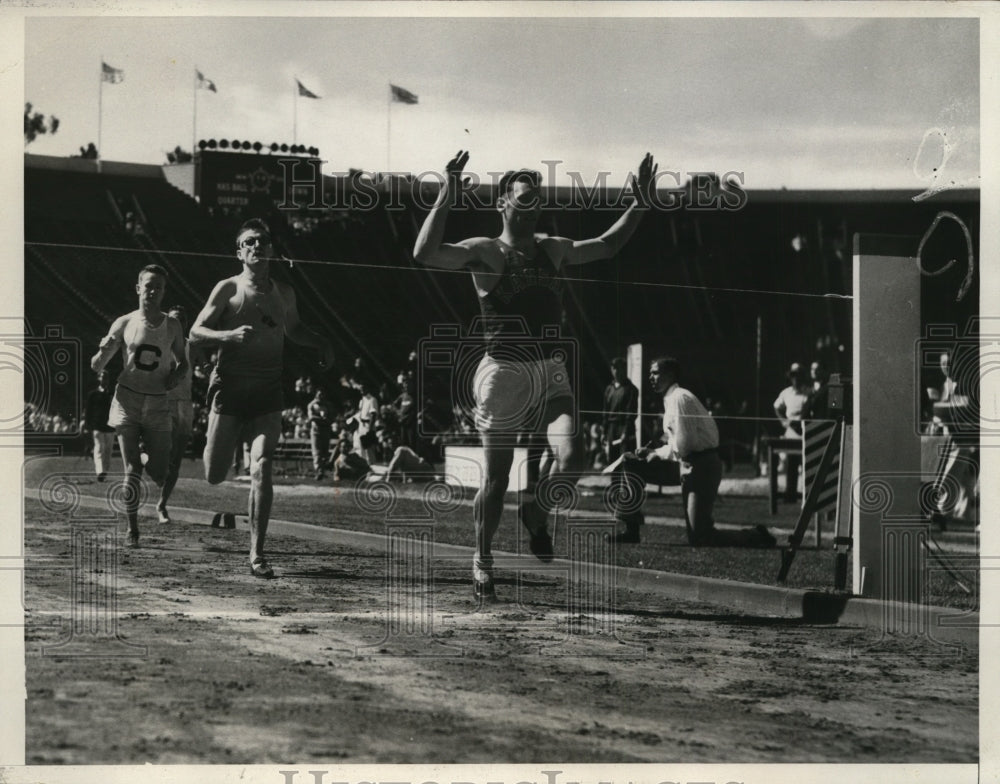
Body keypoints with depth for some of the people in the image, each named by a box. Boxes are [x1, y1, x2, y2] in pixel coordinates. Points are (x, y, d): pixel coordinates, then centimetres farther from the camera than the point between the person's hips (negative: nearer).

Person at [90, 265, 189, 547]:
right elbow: (96, 366, 4)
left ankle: (147, 456, 35)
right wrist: (105, 351, -19)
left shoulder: (172, 326, 3)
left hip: (158, 405, 1)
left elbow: (182, 362, 18)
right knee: (132, 471, -10)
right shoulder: (124, 324, 0)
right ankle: (132, 531, 2)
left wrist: (177, 374, -5)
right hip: (127, 400, -1)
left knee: (159, 477, -1)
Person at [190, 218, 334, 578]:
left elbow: (292, 329, 30)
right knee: (214, 476, 3)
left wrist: (320, 343, 11)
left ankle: (257, 554, -8)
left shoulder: (283, 293, 11)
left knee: (262, 471, -13)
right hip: (229, 386, -2)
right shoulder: (228, 289, -1)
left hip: (267, 391, 2)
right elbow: (196, 333, -1)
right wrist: (230, 335, -20)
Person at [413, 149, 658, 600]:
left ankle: (533, 511, 14)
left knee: (571, 456, -17)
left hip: (549, 372, 4)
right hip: (503, 372, -4)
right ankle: (483, 562, 18)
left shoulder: (553, 250, 15)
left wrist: (639, 204, 22)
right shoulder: (485, 253, -3)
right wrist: (446, 197, -22)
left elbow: (607, 246, 30)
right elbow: (425, 254, -18)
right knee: (496, 477, 1)